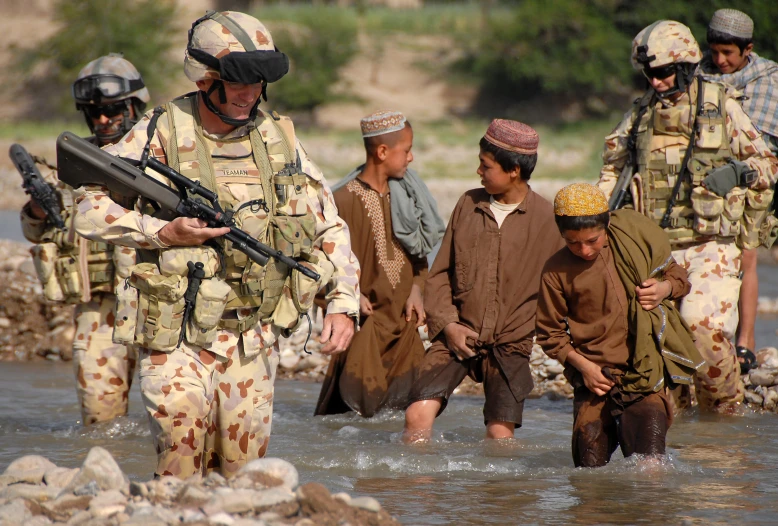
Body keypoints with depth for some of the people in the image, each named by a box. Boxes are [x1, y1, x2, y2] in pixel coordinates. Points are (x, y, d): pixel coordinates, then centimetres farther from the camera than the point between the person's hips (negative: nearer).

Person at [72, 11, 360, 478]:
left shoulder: (279, 141, 6)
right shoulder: (161, 135, -5)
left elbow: (330, 226, 11)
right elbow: (92, 211, -5)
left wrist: (344, 303, -1)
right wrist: (165, 233, -16)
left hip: (252, 342, 3)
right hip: (176, 338, -3)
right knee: (181, 479, -10)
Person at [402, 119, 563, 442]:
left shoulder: (546, 219, -3)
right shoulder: (469, 204, 7)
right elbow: (440, 273, 11)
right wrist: (446, 323, -2)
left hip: (509, 345, -2)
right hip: (458, 335, 2)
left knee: (501, 434, -10)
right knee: (418, 414, -14)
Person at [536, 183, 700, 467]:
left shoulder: (635, 243, 1)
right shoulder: (556, 272, -2)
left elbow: (676, 274, 16)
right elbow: (550, 333, 4)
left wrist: (665, 288, -8)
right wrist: (583, 366, -9)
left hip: (644, 372, 0)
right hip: (595, 377, 1)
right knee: (590, 463, 4)